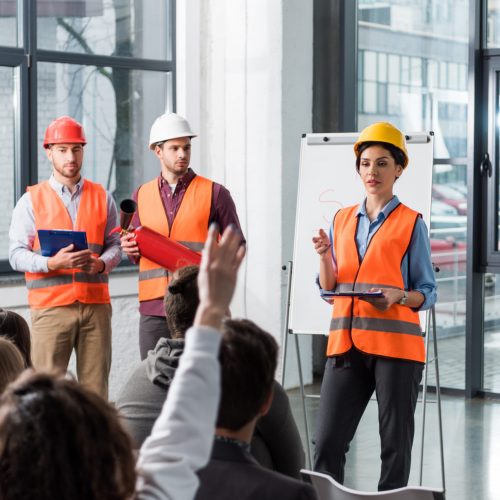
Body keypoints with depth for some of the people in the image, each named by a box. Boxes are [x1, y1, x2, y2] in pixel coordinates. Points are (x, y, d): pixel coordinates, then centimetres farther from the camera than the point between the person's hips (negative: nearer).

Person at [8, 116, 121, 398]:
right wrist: (52, 263, -18)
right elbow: (17, 255, 0)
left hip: (96, 304, 2)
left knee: (96, 390, 0)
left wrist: (101, 263, -11)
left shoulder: (102, 197, 14)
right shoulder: (32, 200, 7)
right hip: (50, 305, -2)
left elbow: (115, 245, 12)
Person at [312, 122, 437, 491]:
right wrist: (325, 256, -3)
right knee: (329, 440, -2)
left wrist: (398, 296, -18)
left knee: (395, 443, 1)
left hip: (395, 345, -4)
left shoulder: (411, 224, 1)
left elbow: (428, 293, 2)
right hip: (347, 342, 4)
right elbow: (329, 288, 16)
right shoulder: (342, 219, 14)